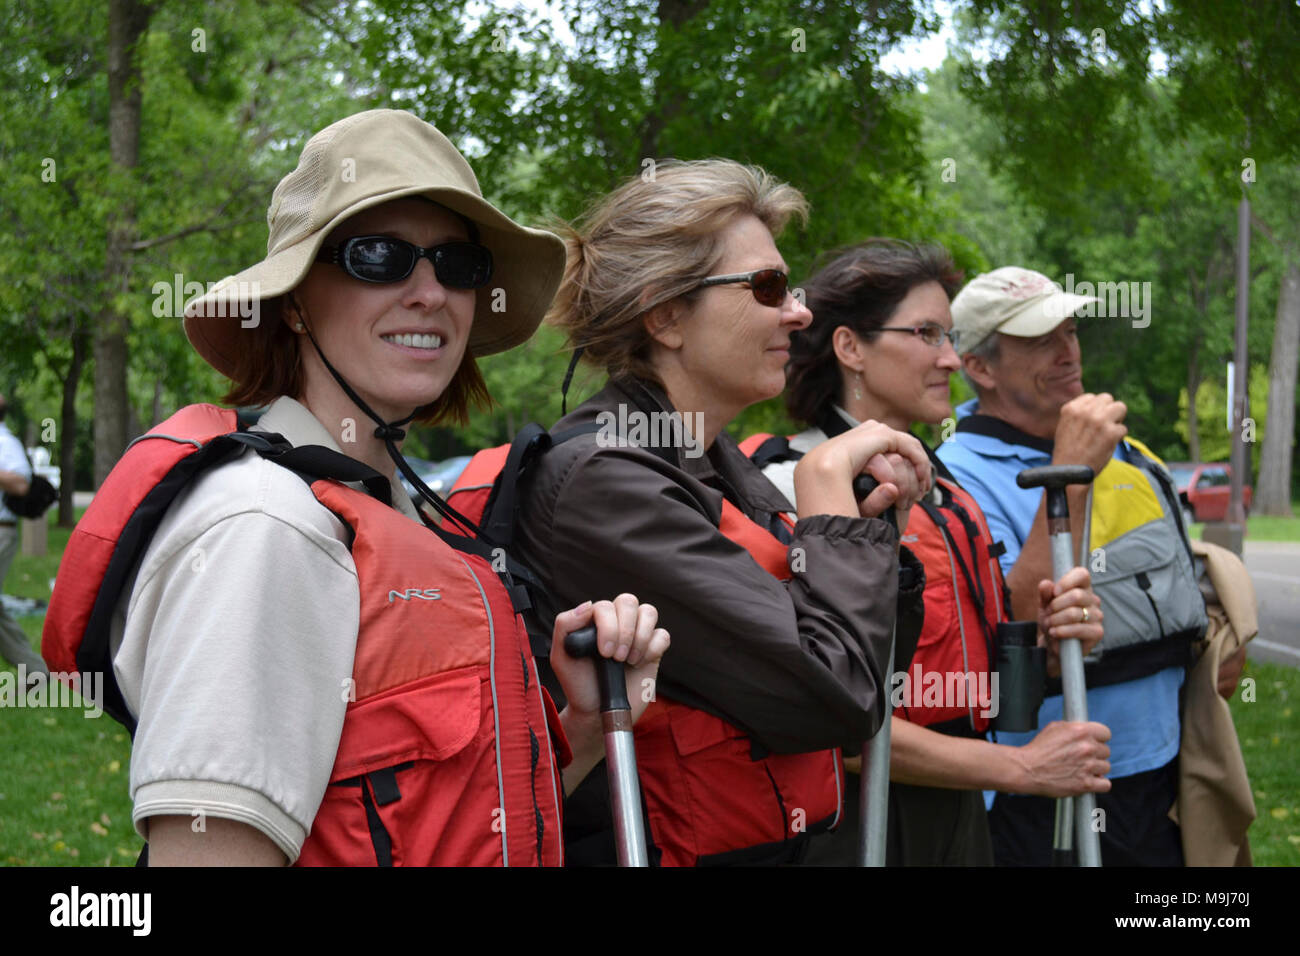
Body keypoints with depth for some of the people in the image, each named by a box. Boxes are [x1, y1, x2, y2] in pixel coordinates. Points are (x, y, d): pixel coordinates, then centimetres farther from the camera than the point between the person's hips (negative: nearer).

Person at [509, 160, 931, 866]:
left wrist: (872, 518, -3)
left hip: (774, 846, 8)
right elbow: (835, 696, -24)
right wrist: (828, 481, -13)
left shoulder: (722, 467, 6)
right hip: (674, 847, -8)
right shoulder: (603, 479, -19)